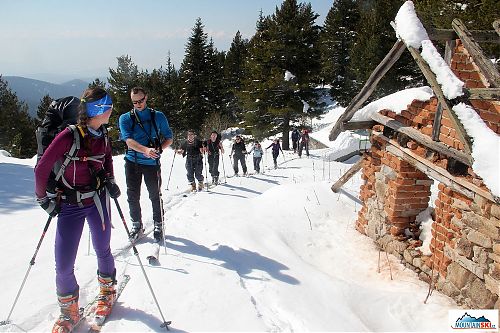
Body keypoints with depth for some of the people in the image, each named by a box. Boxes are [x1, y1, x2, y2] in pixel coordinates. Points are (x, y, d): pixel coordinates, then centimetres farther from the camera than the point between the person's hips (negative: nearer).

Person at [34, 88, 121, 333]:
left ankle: (107, 291, 40)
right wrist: (43, 199, -2)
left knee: (102, 250, 12)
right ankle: (69, 311, 24)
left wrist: (110, 180, 7)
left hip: (98, 201, 4)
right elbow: (42, 169, -10)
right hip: (69, 205, -3)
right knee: (63, 265, 0)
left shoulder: (103, 136, -1)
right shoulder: (69, 136, -18)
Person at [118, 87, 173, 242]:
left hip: (152, 162, -1)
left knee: (155, 195, 3)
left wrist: (159, 149, -14)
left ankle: (158, 224, 20)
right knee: (133, 196, 7)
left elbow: (169, 138, 7)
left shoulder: (158, 116, 4)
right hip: (132, 162, 1)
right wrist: (146, 150, -30)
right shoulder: (125, 118, 3)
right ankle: (136, 224, 25)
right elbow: (129, 140, -12)